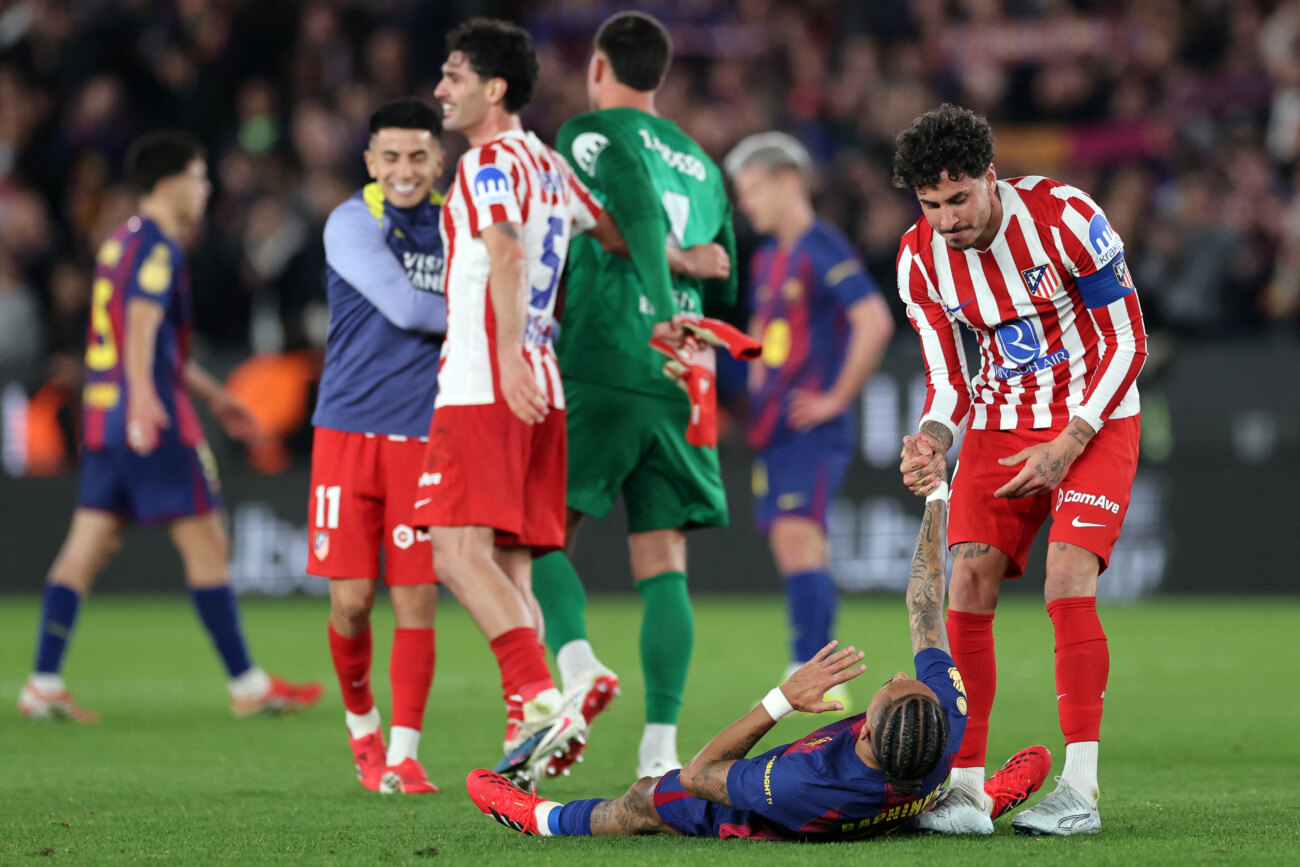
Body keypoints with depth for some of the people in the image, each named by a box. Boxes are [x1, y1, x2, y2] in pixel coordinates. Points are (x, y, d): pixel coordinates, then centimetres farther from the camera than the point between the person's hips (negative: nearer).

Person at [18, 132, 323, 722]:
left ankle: (43, 685, -1)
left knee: (86, 548, 5)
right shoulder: (157, 247, -10)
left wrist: (212, 395, 36)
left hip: (102, 410, 9)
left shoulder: (123, 242, 21)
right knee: (206, 544, -2)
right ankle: (246, 684, 3)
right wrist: (142, 395, -39)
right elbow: (141, 324, -25)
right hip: (151, 421, -9)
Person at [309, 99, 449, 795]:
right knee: (351, 599, -3)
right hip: (349, 428, -2)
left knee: (415, 598, -4)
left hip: (425, 434, 2)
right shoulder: (352, 223, -5)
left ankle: (403, 755, 2)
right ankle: (361, 721, 23)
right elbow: (404, 307, -16)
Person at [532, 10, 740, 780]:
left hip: (597, 376, -5)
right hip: (680, 382, 5)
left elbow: (640, 216, -18)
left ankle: (579, 665, -20)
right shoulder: (700, 162, 20)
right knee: (663, 565, 3)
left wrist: (663, 319, -28)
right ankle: (661, 748, -5)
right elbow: (724, 290, 24)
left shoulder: (590, 134, 1)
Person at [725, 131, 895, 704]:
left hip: (813, 427, -9)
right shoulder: (768, 260, 18)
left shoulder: (823, 250, -10)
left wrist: (835, 398, -16)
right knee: (791, 545, 6)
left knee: (798, 536, -18)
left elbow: (875, 324, -21)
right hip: (776, 432, 9)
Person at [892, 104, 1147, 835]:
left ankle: (1081, 789, -17)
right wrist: (933, 439, -22)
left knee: (1068, 580, -21)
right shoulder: (921, 258, -7)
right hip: (999, 423, 4)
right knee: (969, 585, -10)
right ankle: (967, 788, -4)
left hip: (1095, 418, -4)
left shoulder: (1064, 216, -21)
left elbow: (1128, 343, -13)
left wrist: (1067, 446, -18)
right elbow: (947, 377, 1)